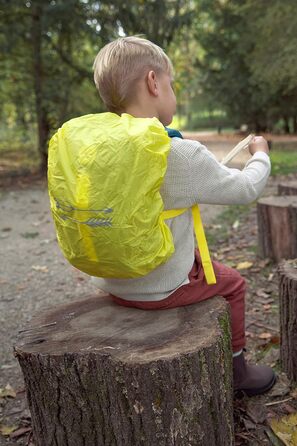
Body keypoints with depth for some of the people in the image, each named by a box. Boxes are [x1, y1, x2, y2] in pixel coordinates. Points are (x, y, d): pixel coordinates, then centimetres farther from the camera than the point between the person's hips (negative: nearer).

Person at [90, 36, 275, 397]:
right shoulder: (183, 154, -23)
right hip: (160, 287, -6)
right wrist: (260, 156, 12)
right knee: (232, 283, 19)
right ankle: (235, 367, 33)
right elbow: (245, 188, -9)